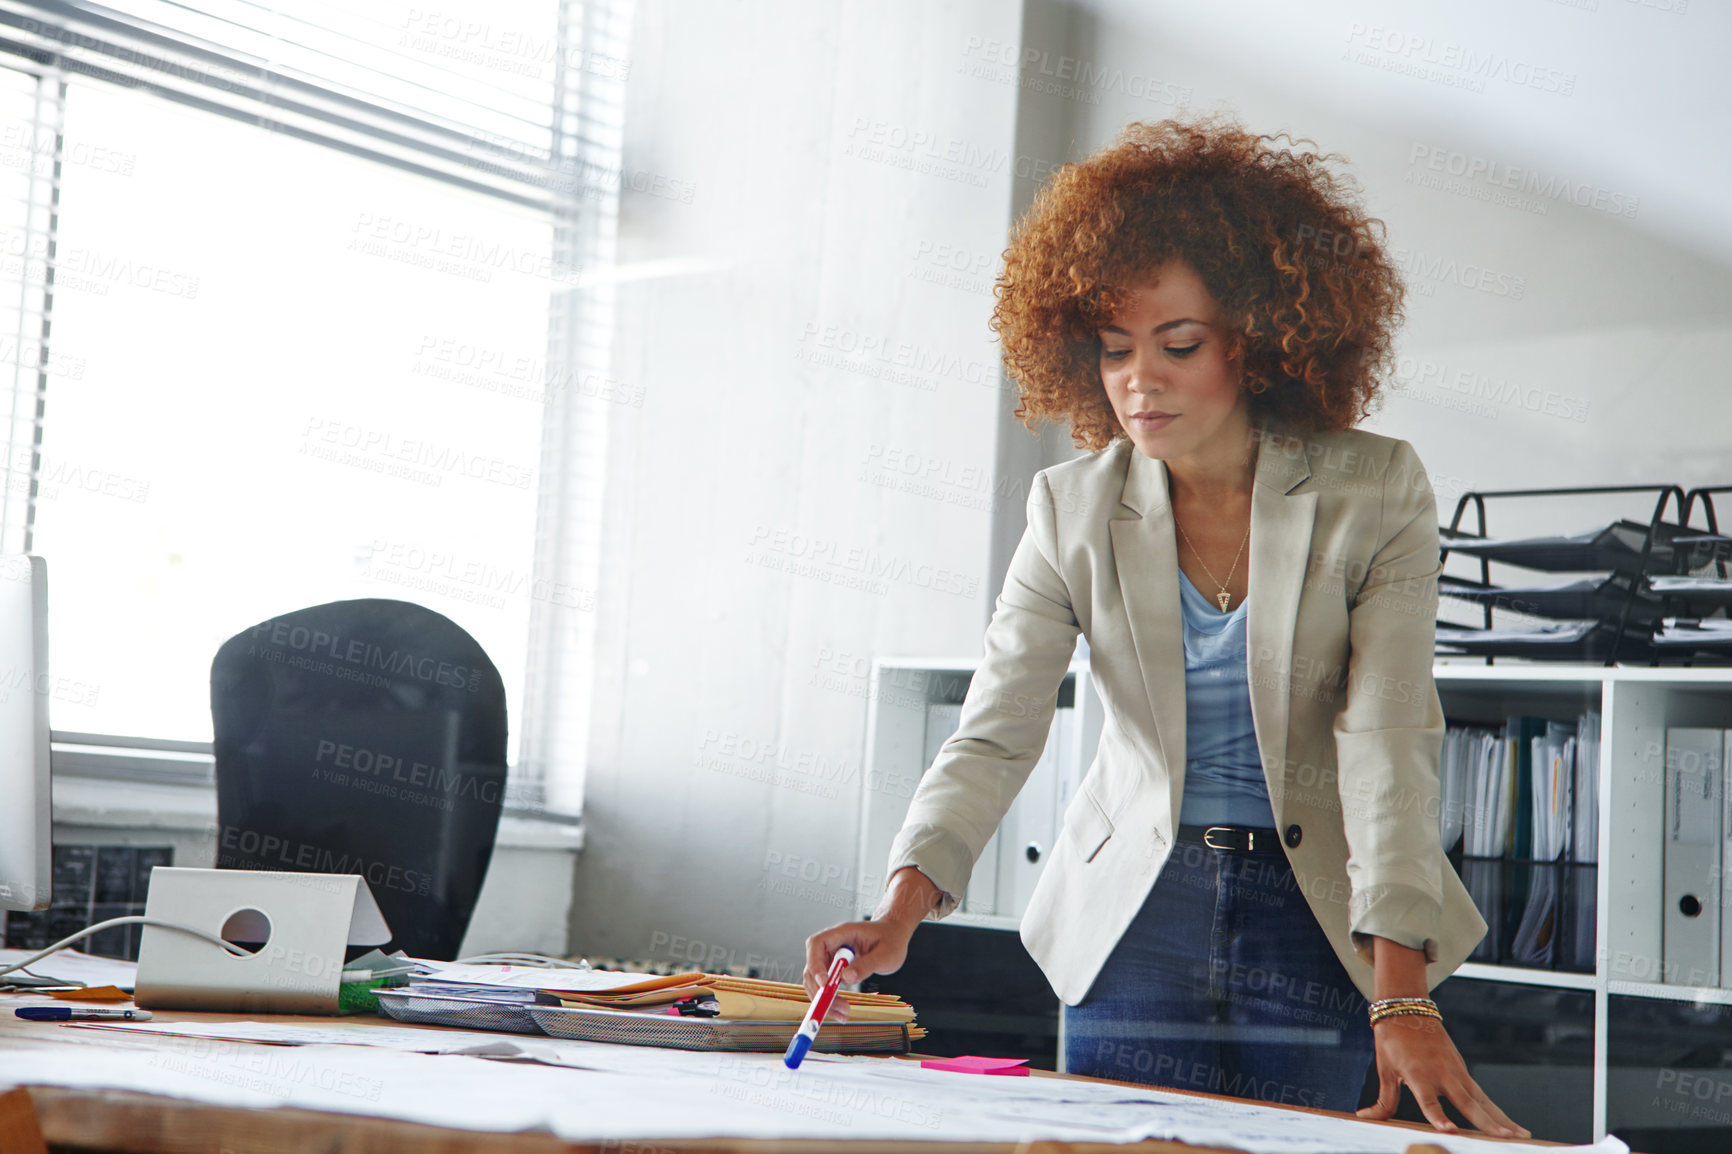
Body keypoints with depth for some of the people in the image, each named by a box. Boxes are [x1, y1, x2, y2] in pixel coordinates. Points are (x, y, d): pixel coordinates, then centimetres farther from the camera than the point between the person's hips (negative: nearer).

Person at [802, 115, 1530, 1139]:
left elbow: (1387, 741, -16)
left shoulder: (1376, 493, -9)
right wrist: (903, 907, -28)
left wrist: (1402, 994, -25)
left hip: (1317, 914, -1)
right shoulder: (1074, 509, -3)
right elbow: (995, 735, -11)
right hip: (1137, 912, 2)